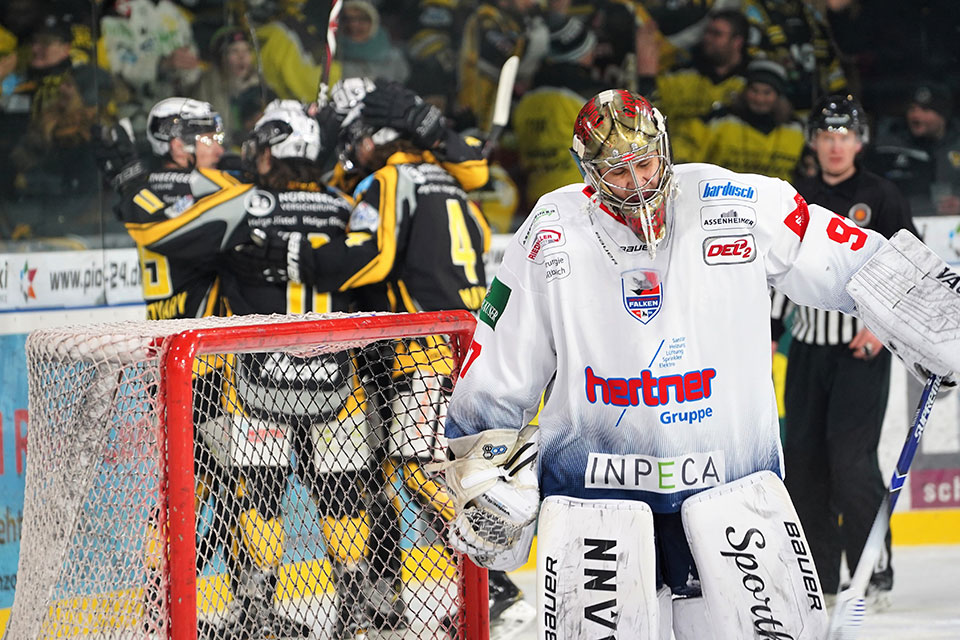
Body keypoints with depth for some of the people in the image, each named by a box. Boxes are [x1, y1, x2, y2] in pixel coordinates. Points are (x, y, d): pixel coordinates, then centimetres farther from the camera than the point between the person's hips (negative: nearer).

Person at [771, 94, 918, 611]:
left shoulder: (882, 198, -3)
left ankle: (875, 572, -6)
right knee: (803, 459, 2)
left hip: (862, 350, -5)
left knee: (851, 457, -14)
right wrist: (767, 334, 13)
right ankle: (818, 578, 10)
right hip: (808, 349, 5)